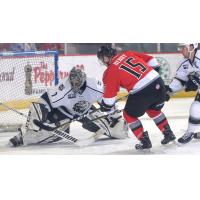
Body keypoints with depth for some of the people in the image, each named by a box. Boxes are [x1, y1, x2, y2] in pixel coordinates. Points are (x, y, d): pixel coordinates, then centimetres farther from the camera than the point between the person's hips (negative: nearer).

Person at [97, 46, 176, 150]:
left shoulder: (111, 71, -1)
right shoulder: (128, 54, 12)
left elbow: (109, 96, 3)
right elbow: (150, 60, 17)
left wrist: (105, 106, 22)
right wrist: (156, 72, 30)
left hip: (142, 92, -7)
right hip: (158, 83, 7)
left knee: (129, 114, 17)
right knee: (153, 110, 34)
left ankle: (144, 141, 16)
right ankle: (168, 133, 36)